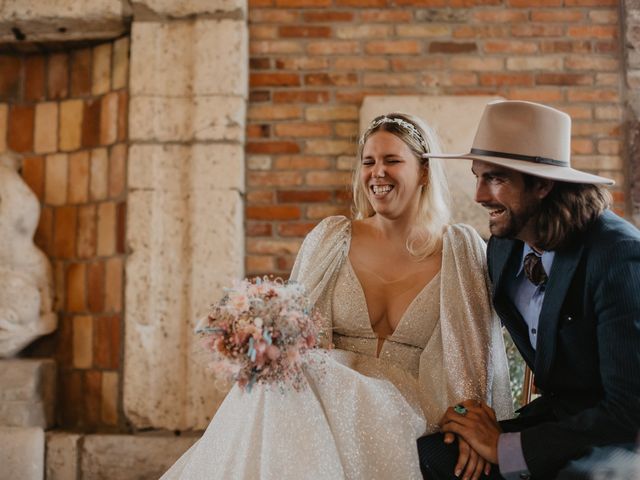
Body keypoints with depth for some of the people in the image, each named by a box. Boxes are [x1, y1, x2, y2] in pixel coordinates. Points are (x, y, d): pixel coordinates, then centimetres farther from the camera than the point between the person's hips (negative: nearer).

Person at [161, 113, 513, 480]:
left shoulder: (462, 250, 1)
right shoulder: (329, 239, 7)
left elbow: (480, 358, 2)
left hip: (408, 419, -3)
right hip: (332, 400, 3)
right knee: (274, 391, -32)